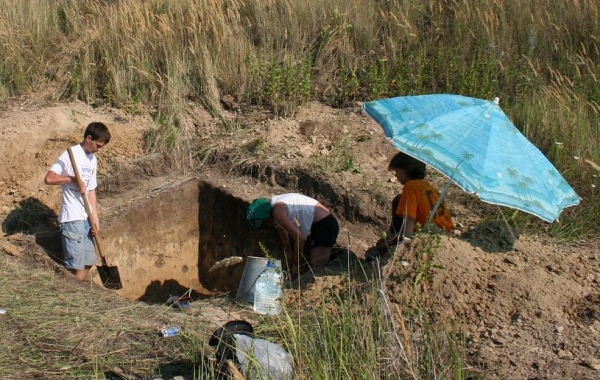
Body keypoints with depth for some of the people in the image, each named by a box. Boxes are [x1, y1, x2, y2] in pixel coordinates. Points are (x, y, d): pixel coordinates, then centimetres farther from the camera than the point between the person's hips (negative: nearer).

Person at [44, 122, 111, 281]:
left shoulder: (93, 160, 13)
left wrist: (95, 218, 7)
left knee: (88, 262, 12)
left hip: (87, 218, 8)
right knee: (77, 266, -6)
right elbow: (48, 178, -20)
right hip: (72, 219, -8)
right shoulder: (70, 154, -11)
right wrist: (74, 179, -19)